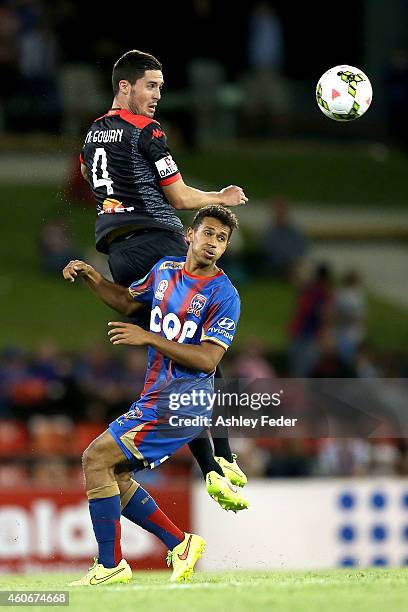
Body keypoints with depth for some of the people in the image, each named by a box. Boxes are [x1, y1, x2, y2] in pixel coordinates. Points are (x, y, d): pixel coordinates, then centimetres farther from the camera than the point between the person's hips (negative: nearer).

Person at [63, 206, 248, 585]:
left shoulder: (224, 295, -11)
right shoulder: (165, 269, 11)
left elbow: (207, 358, -19)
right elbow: (129, 301, 29)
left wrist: (148, 338, -23)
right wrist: (92, 279, 11)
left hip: (182, 402, -8)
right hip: (155, 397, 8)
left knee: (96, 458, -14)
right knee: (110, 474, 9)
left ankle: (111, 565, -11)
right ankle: (179, 543, 14)